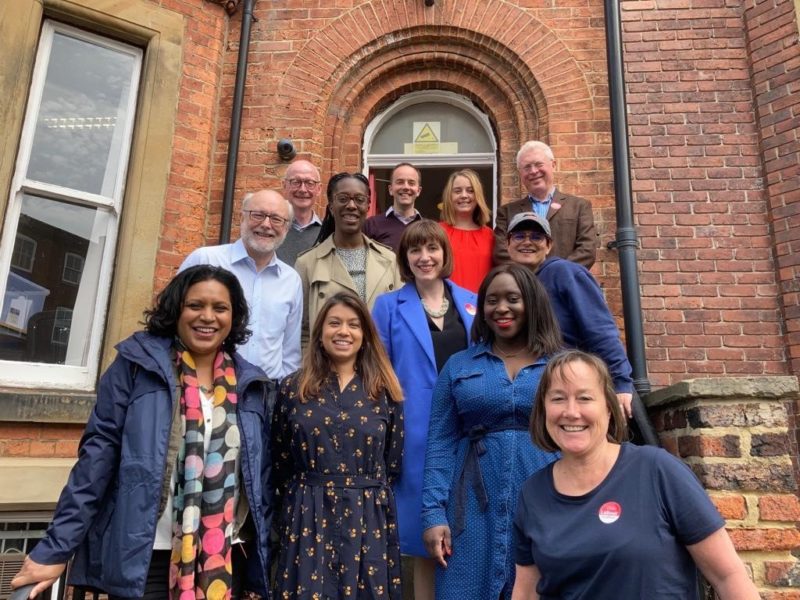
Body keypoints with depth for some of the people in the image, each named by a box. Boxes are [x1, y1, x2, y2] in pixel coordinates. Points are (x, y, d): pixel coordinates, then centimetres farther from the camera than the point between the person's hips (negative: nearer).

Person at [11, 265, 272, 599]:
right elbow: (98, 454, -6)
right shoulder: (137, 364, -4)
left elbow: (260, 477, 6)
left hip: (227, 559, 3)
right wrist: (56, 548, -8)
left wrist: (260, 573, 8)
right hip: (144, 556, -2)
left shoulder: (251, 384, 3)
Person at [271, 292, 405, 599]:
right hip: (308, 519, 0)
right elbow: (279, 464, 6)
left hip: (369, 522, 1)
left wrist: (365, 495, 8)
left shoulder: (385, 391, 1)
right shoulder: (293, 387, 1)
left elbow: (392, 464, 7)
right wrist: (286, 517, 8)